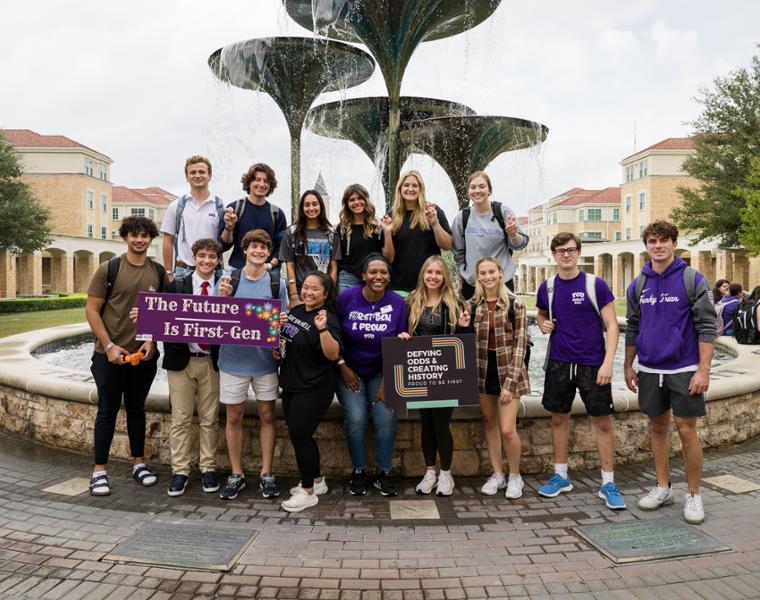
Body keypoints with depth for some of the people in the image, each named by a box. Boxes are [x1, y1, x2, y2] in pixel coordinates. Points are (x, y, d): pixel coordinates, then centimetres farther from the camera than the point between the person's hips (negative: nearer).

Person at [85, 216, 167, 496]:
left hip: (145, 355, 3)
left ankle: (139, 463, 27)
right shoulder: (109, 269, -5)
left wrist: (152, 341, -6)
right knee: (108, 410, 4)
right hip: (110, 354, -3)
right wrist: (109, 346, -12)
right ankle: (99, 470, 14)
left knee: (137, 409, 15)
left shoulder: (159, 272, 5)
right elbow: (91, 310, -6)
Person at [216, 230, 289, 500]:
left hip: (266, 359, 1)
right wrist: (222, 298, -18)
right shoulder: (228, 280, -1)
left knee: (267, 415, 7)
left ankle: (266, 473, 20)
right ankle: (236, 474, 20)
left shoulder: (277, 284, 2)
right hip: (233, 359, 0)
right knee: (234, 417, 7)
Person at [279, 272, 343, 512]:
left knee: (299, 435, -4)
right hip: (291, 384, 8)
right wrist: (277, 344, 3)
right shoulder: (296, 311, 7)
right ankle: (317, 480, 32)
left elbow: (333, 354, -28)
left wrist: (323, 329, -39)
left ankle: (308, 492, 11)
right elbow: (287, 339, 24)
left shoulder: (326, 319, -17)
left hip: (313, 389, -8)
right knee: (301, 434, 15)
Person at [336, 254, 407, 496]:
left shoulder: (397, 303, -8)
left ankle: (383, 472, 8)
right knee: (356, 419, -13)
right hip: (350, 371, -1)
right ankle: (358, 471, 9)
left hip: (382, 371, 1)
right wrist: (343, 367, -7)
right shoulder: (347, 298, -11)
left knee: (386, 418, -12)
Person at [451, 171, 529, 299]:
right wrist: (461, 281, 12)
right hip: (471, 283, 2)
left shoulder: (503, 211, -4)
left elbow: (518, 245, 1)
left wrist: (513, 235, -20)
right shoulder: (462, 217, 2)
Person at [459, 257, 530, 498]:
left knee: (507, 429, -7)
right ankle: (497, 474, 27)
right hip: (483, 370, 4)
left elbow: (520, 344, -10)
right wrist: (464, 328, -12)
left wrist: (510, 382, -15)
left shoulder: (514, 304, -9)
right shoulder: (473, 305, 3)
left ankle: (515, 476, 16)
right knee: (489, 423, 12)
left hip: (507, 371, -4)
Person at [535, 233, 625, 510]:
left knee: (602, 422, 1)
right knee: (559, 418, 11)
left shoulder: (595, 284, -7)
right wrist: (543, 324, -2)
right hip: (559, 363, 4)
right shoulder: (547, 287, 4)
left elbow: (611, 325, -7)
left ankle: (608, 483, 12)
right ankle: (560, 476, 25)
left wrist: (608, 362, -16)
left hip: (592, 364, -3)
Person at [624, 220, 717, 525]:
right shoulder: (638, 285, 6)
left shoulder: (693, 280, -7)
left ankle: (694, 495, 15)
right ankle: (663, 488, 26)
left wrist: (703, 370, -15)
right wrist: (628, 366, 12)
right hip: (649, 370, 4)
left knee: (686, 430, 0)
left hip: (683, 369, -4)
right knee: (657, 427, 13)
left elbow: (707, 326, -9)